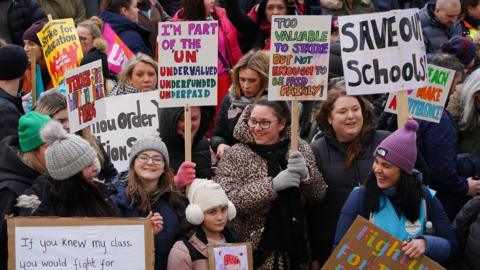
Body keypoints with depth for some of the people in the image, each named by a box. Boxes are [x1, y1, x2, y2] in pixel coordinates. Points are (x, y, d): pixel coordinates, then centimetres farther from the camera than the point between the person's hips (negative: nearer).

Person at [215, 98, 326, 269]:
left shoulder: (299, 148, 3)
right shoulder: (235, 155, -6)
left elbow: (318, 196, 3)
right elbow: (226, 200, -19)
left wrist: (305, 174, -17)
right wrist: (272, 185, -27)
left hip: (295, 248, 3)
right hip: (253, 250, -3)